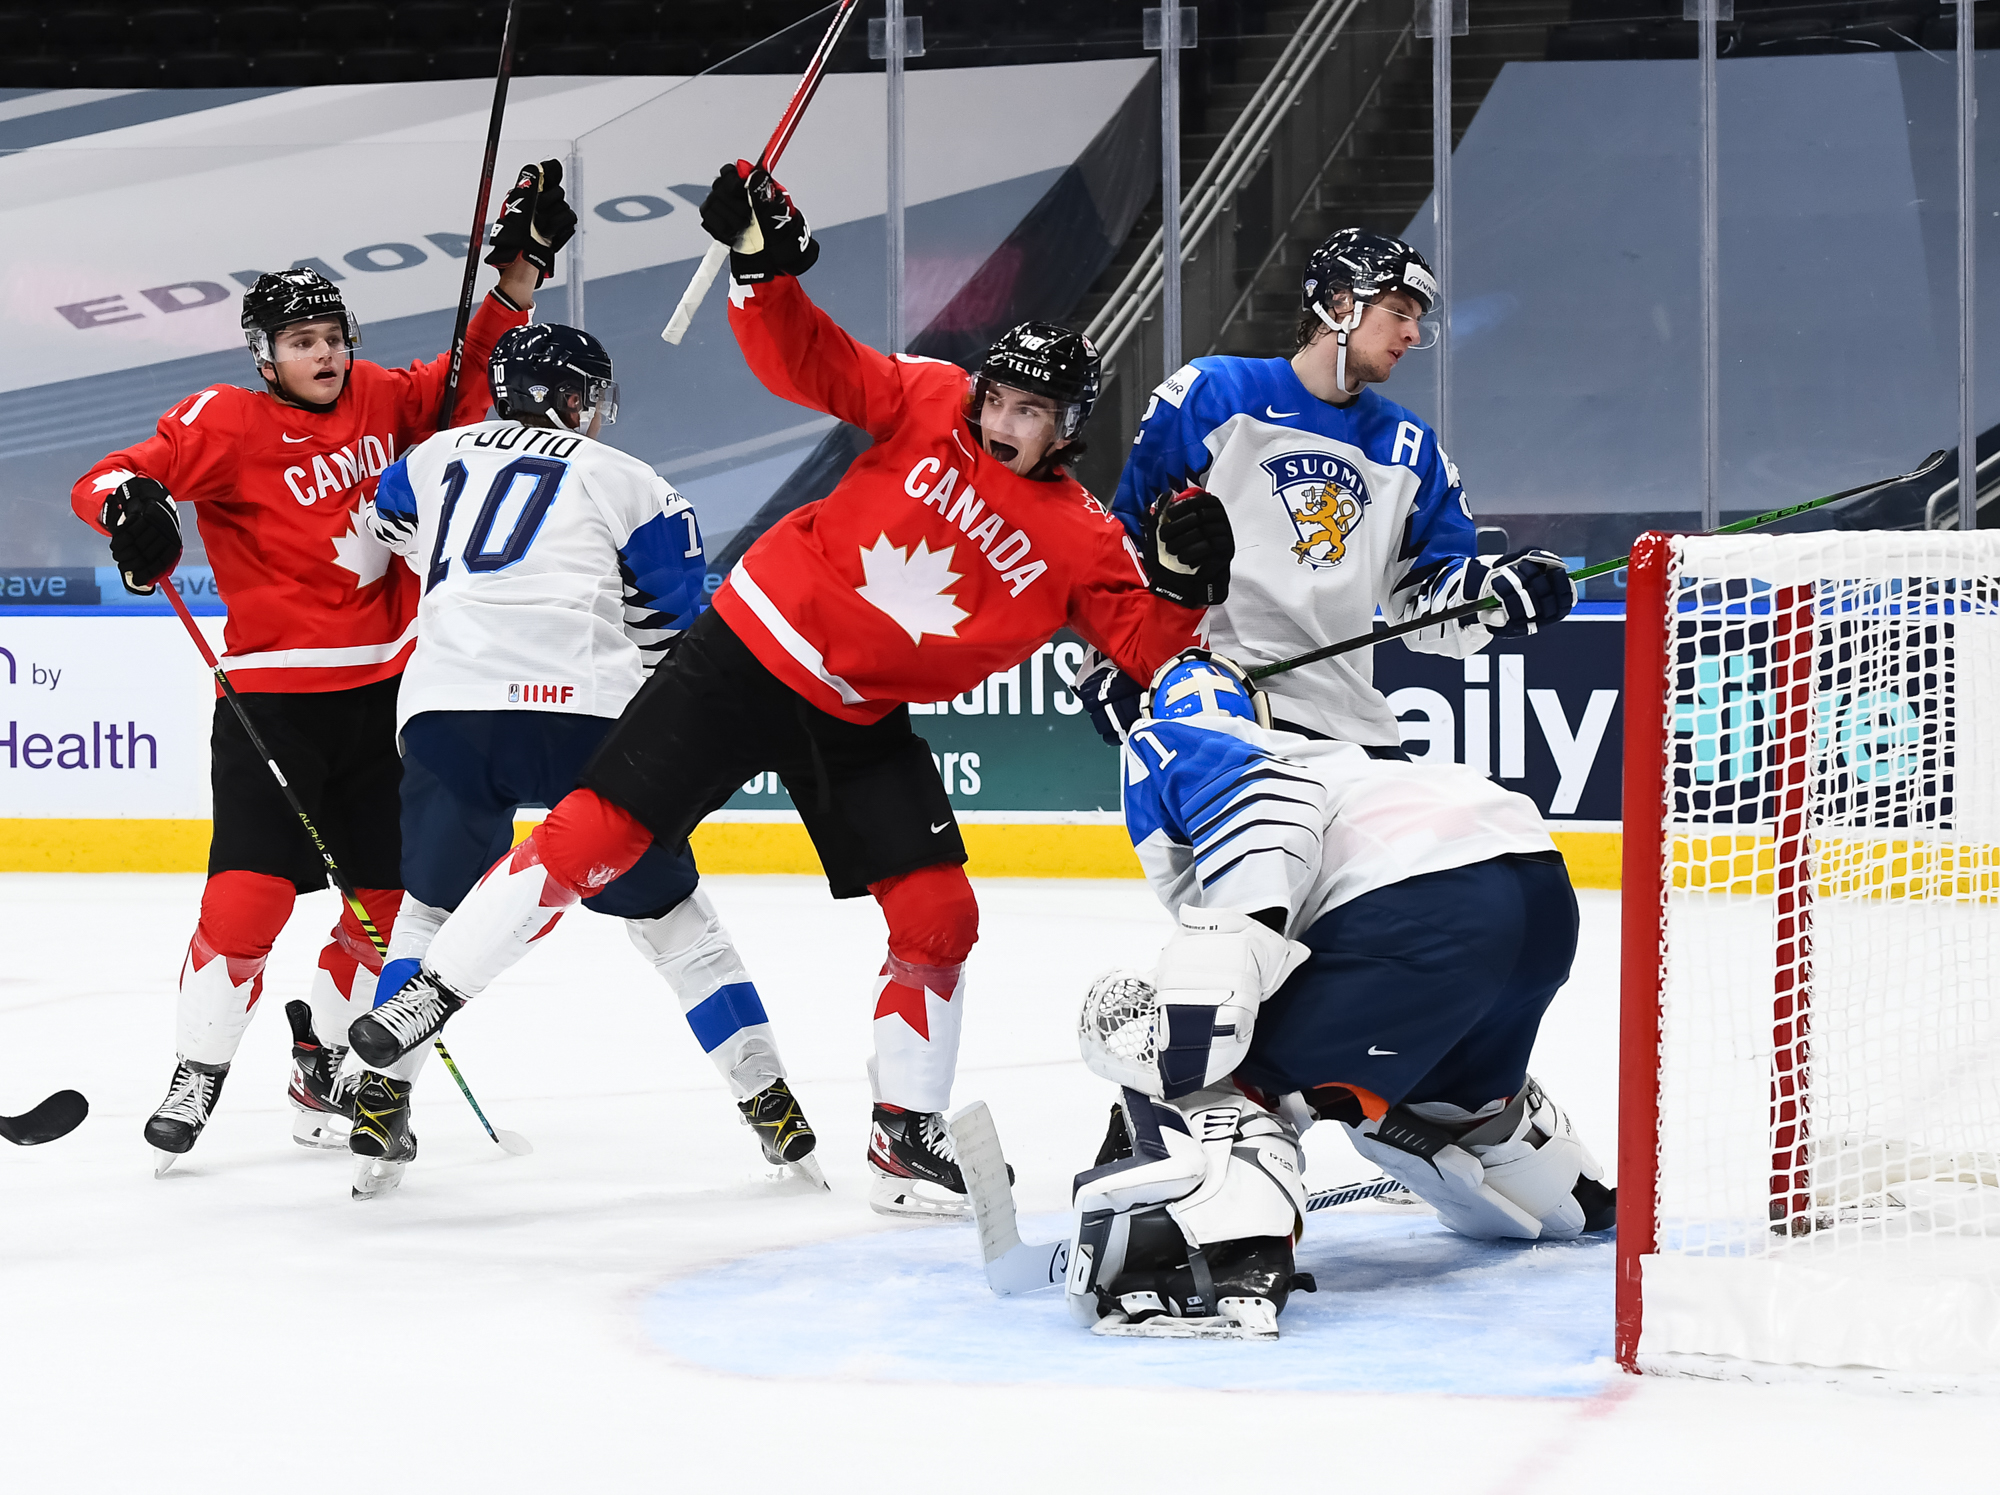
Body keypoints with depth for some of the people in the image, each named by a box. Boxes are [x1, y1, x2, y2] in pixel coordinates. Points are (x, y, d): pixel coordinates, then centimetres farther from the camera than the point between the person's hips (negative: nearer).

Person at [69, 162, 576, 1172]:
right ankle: (195, 1076, -1)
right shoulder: (227, 422, -10)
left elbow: (471, 379, 19)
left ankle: (325, 1069, 24)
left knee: (386, 898, 7)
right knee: (252, 890, -15)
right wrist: (133, 506, -39)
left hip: (384, 692, 6)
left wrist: (522, 263, 10)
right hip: (275, 696, -6)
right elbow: (104, 482, -15)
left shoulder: (380, 401, 6)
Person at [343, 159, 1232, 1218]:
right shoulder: (929, 406, -6)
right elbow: (803, 361, -10)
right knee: (596, 832, -8)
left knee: (938, 916, -6)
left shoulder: (1080, 542, -4)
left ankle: (908, 1130, 9)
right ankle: (431, 992, 4)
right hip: (751, 651, -2)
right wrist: (764, 267, -26)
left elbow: (1145, 644, -9)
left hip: (861, 724, 2)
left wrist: (1179, 586, -29)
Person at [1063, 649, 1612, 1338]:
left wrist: (1200, 994, -20)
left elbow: (1267, 801, -13)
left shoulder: (1165, 744, 12)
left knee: (1211, 1071, -5)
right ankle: (1577, 1200, 62)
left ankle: (1225, 1262, -30)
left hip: (1420, 906, -9)